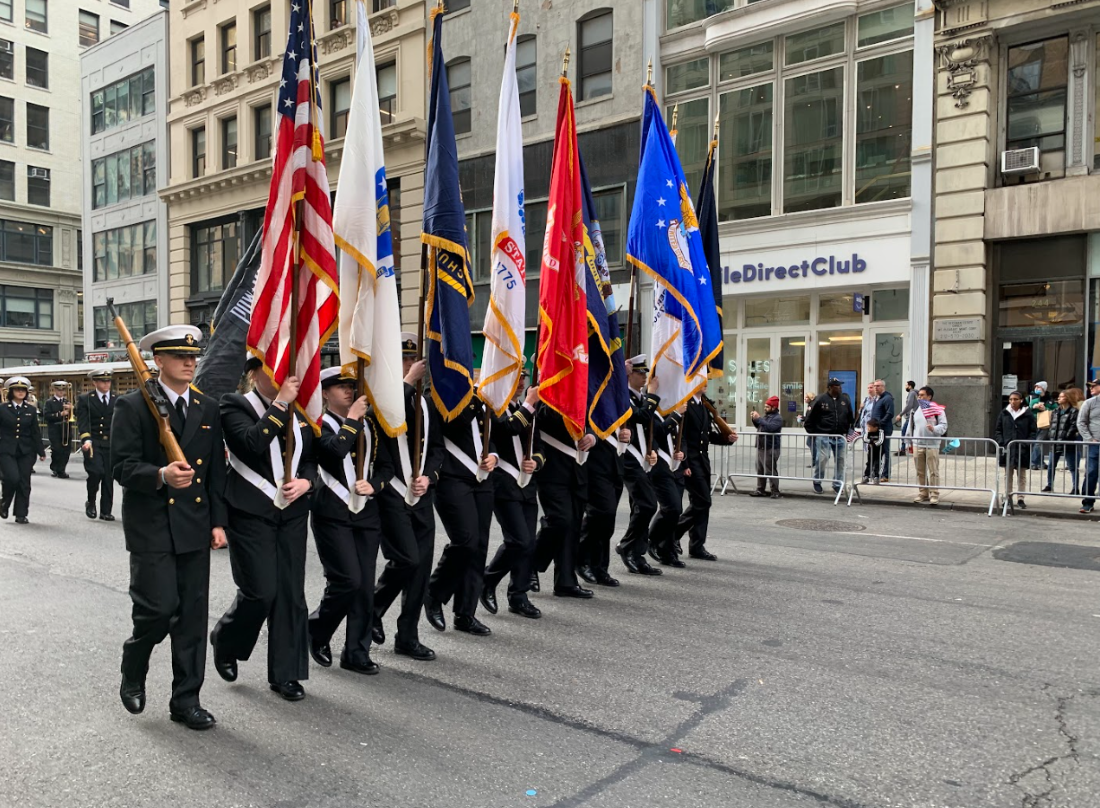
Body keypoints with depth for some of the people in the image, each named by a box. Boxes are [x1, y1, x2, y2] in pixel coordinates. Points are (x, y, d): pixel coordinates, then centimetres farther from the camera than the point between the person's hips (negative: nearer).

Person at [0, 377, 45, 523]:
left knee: (24, 483, 1)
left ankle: (21, 514, 10)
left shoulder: (31, 410, 8)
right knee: (13, 478, -18)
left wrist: (41, 452, 6)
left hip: (26, 451, 3)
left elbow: (36, 433, 9)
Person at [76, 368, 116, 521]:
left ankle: (106, 511, 13)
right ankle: (91, 502, 7)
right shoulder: (85, 399, 3)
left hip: (111, 444, 3)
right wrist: (86, 440, -21)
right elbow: (82, 423, -6)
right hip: (93, 443, -2)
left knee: (109, 478, 4)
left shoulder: (117, 400, 10)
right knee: (96, 472, -19)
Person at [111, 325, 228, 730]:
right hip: (151, 525, -4)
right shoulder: (133, 406, -5)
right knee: (159, 608, -8)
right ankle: (132, 672, 25)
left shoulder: (208, 409, 9)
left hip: (195, 526, 5)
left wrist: (218, 522, 6)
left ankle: (186, 700, 19)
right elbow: (121, 465, -11)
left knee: (193, 613, 7)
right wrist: (161, 475, -29)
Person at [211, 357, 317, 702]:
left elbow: (313, 457, 14)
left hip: (292, 513, 5)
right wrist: (280, 404, -23)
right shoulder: (235, 405, -5)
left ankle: (286, 673, 18)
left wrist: (305, 481, -5)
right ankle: (225, 643, 26)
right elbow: (252, 443, -23)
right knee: (260, 592, -6)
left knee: (291, 592, 5)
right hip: (251, 513, -5)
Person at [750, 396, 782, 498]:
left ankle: (775, 492, 0)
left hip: (770, 449, -8)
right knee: (760, 470, 11)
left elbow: (770, 427, -26)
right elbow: (759, 426, 29)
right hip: (761, 447, 8)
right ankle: (760, 490, 18)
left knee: (771, 471, -6)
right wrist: (754, 419, 10)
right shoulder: (765, 416, 16)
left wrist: (759, 418, -21)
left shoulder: (777, 418, -9)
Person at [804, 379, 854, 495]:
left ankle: (837, 485, 15)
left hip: (840, 436, 4)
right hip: (824, 436, -4)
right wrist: (813, 433, -1)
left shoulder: (845, 399, 8)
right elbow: (810, 418, 0)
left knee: (840, 460, 5)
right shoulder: (820, 400, -5)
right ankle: (817, 482, 10)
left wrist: (847, 432, 13)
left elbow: (850, 418, 18)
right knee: (822, 458, -10)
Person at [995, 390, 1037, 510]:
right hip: (1007, 449, 2)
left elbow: (1033, 431, -1)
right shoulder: (1004, 413, 4)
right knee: (1007, 474, 10)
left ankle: (1020, 499, 12)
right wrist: (1001, 443, -6)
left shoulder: (1028, 414, -3)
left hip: (1022, 450, -2)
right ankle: (1008, 497, 18)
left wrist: (1027, 444, -13)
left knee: (1021, 476, 7)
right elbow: (997, 430, 8)